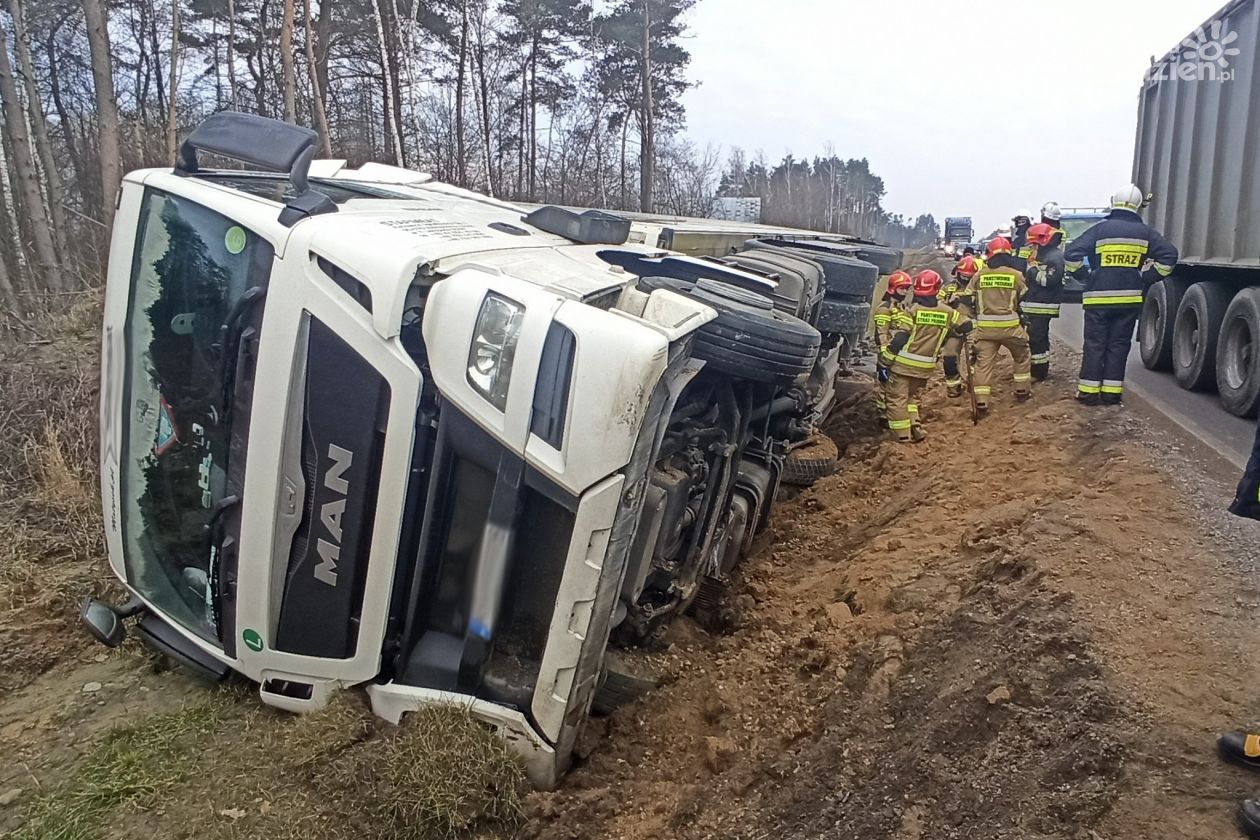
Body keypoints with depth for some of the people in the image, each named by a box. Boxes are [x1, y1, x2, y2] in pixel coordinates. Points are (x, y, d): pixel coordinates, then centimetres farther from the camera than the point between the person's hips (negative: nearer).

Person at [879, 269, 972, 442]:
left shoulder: (912, 310, -12)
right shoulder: (946, 312, 1)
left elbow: (899, 339, -16)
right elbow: (966, 326, 11)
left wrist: (884, 363, -13)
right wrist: (949, 331, 29)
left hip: (903, 363, -4)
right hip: (926, 367, 4)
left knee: (897, 398, 6)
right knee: (912, 396, 24)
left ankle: (903, 434, 5)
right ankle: (915, 427, 11)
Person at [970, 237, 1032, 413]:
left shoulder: (979, 275, 2)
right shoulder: (1016, 275, -2)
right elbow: (1024, 298, 9)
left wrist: (974, 318, 25)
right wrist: (1023, 319, 25)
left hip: (985, 327, 1)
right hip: (1009, 325, -1)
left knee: (984, 362, 2)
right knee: (1022, 356, 23)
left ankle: (981, 401, -5)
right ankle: (1022, 390, 29)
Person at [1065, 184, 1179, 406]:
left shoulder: (1100, 229, -4)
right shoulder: (1145, 232, 4)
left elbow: (1072, 254, -11)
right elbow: (1169, 255, 0)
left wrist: (1086, 276, 1)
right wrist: (1146, 278, 5)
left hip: (1098, 298, -2)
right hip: (1130, 298, 2)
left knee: (1094, 345, 4)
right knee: (1118, 345, 9)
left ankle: (1089, 392, 4)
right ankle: (1111, 393, 8)